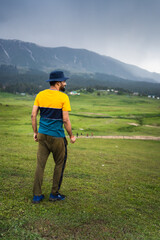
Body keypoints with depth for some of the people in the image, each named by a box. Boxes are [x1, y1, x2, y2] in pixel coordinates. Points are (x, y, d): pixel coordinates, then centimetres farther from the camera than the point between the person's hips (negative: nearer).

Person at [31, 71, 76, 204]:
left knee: (40, 164, 11)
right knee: (60, 164, 14)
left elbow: (33, 115, 3)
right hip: (57, 136, -5)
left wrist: (35, 132, 14)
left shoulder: (40, 95, 4)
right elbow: (65, 120, -13)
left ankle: (37, 195, 19)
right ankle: (54, 194, 23)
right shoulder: (63, 97, -11)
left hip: (42, 135, 5)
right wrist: (71, 136, -1)